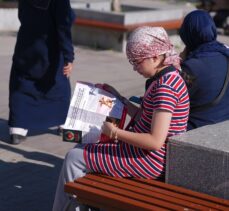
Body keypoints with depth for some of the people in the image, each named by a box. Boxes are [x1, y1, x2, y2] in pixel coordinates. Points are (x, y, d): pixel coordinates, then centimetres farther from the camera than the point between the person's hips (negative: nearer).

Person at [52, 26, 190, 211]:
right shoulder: (168, 78, 8)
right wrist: (119, 98, 15)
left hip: (152, 160, -10)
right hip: (146, 152, 10)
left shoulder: (165, 86, -24)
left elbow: (155, 141, -28)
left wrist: (115, 132, -20)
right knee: (83, 148, 19)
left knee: (74, 158, -3)